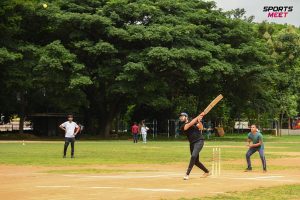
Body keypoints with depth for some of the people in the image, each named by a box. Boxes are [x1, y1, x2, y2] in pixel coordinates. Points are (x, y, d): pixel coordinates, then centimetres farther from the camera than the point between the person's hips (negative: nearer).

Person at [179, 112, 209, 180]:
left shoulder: (195, 122, 6)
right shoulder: (183, 127, 3)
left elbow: (201, 127, -8)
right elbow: (190, 124, -13)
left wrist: (199, 121, -27)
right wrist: (198, 117, -16)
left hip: (199, 141, -4)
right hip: (192, 143, 4)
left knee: (193, 156, -23)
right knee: (196, 161, 5)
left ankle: (187, 174, -23)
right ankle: (207, 172, 27)